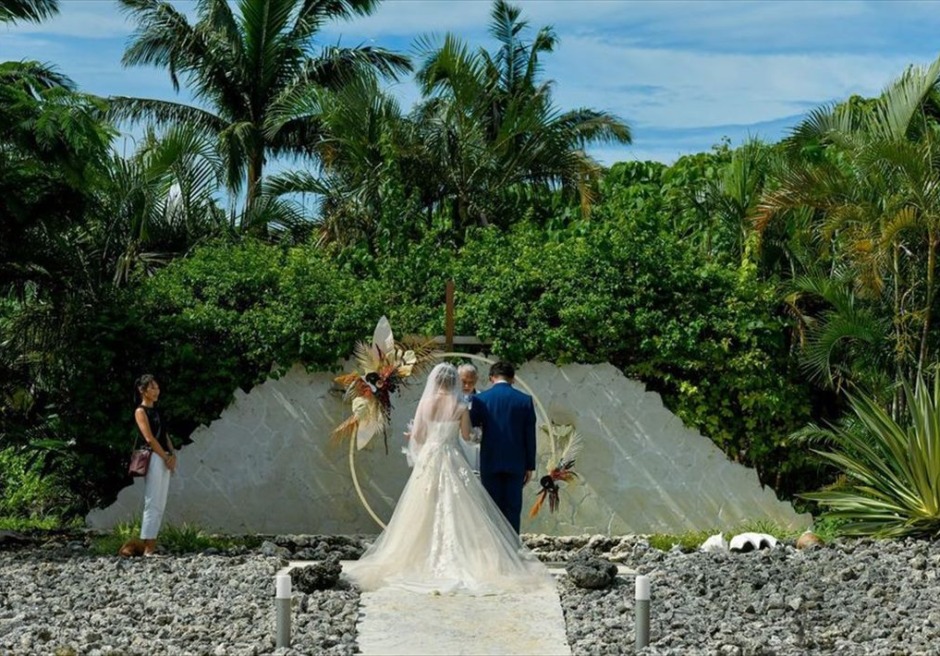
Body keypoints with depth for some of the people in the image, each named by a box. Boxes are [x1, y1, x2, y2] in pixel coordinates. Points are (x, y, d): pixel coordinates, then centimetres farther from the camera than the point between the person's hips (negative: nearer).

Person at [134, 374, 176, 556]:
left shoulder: (155, 411, 20)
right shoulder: (141, 411, -4)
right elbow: (149, 438, -12)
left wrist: (172, 455, 1)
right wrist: (166, 457, -11)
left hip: (165, 459, 8)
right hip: (153, 459, -8)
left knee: (160, 505, 6)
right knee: (152, 504, -10)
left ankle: (152, 546, 7)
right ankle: (148, 548, -11)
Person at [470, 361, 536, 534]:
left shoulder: (481, 399, -3)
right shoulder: (525, 400, -1)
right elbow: (530, 436, 0)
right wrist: (530, 466, 6)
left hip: (490, 462, 0)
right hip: (515, 463, 0)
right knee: (512, 510, 3)